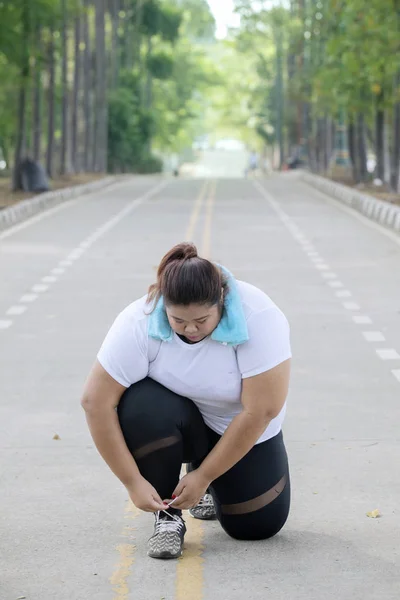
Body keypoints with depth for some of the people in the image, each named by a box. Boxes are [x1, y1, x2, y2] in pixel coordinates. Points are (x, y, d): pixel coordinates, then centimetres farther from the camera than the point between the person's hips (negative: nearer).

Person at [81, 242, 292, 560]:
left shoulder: (259, 318, -31)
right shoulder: (138, 323, -28)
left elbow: (259, 411, -29)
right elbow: (96, 402, -26)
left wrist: (204, 476, -26)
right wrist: (133, 482, -27)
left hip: (239, 429, 0)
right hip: (177, 420, 0)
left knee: (259, 524, -11)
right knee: (143, 407, -33)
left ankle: (210, 483, 20)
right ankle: (168, 514, -12)